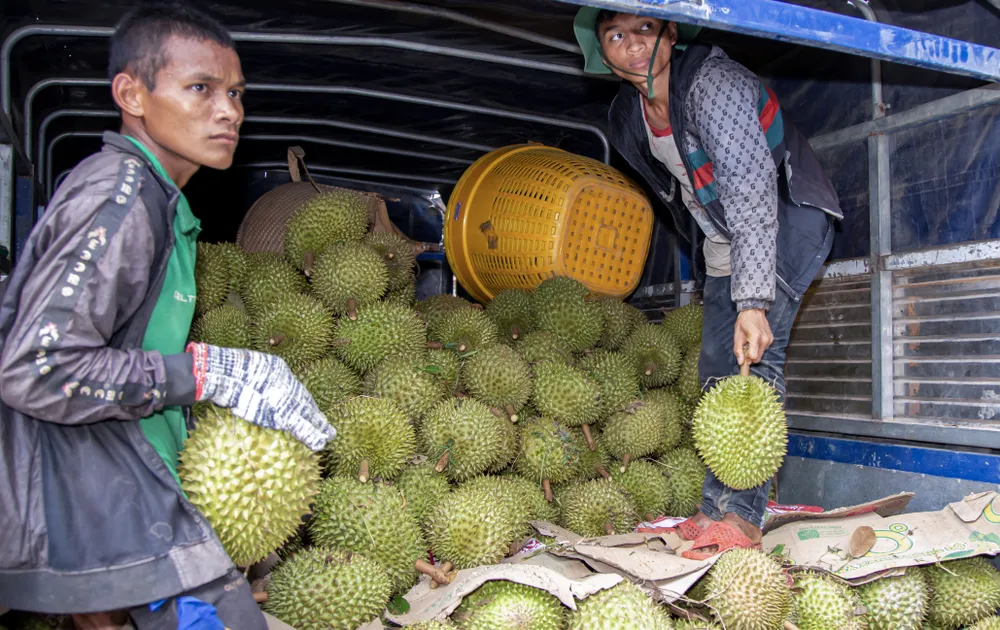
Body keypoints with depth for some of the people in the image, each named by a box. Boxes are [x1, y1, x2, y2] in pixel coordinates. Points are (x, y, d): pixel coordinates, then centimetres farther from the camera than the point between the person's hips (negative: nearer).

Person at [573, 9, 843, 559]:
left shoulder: (712, 82, -26)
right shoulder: (625, 117, -1)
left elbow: (752, 192, -35)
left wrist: (753, 301, -43)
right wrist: (729, 287, 13)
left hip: (785, 222, -8)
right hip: (724, 245, 8)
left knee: (755, 352, -25)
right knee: (716, 372, 3)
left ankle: (738, 512, -25)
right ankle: (718, 509, 10)